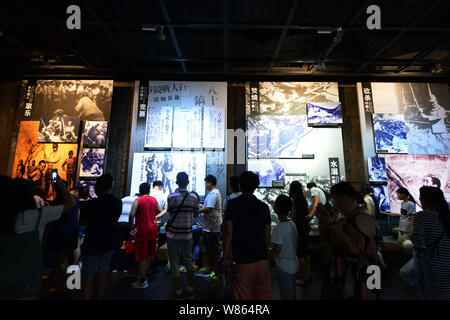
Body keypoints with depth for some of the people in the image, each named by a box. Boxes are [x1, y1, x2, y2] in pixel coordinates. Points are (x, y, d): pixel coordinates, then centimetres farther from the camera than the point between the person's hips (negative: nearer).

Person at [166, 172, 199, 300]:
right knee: (188, 262, 19)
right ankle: (190, 292, 31)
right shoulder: (193, 197, -6)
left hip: (173, 235, -2)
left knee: (174, 264, 12)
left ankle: (178, 294, 25)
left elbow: (170, 213, -2)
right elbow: (195, 214, 5)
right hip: (187, 234, 3)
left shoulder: (171, 197, -13)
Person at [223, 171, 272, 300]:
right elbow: (267, 236, 7)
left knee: (243, 296, 10)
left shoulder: (233, 204, -9)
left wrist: (226, 257, 0)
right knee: (263, 295, 19)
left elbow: (228, 234, -10)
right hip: (262, 260, 4)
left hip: (242, 261, -3)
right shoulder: (264, 206, 2)